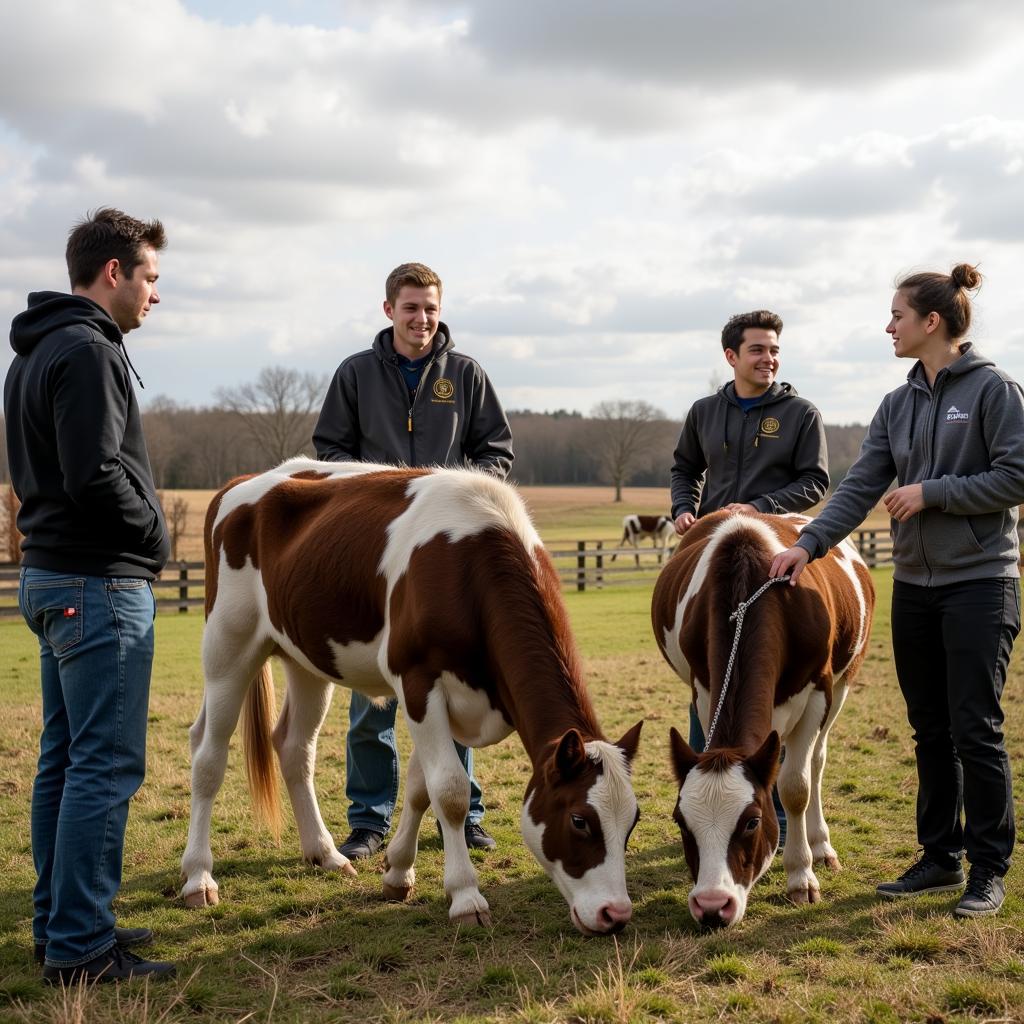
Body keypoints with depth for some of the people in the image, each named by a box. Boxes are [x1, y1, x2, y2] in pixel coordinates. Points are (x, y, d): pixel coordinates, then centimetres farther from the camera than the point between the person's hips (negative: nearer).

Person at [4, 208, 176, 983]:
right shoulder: (88, 351, -16)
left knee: (65, 761, 14)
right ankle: (82, 948, -2)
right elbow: (96, 477, -24)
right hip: (100, 583, -11)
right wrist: (154, 534, -8)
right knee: (107, 766, -6)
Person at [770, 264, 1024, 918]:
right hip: (914, 585, 6)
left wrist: (932, 492, -15)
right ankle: (941, 858, 22)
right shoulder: (899, 405, 10)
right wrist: (809, 545, -9)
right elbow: (859, 488, 4)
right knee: (930, 730, 12)